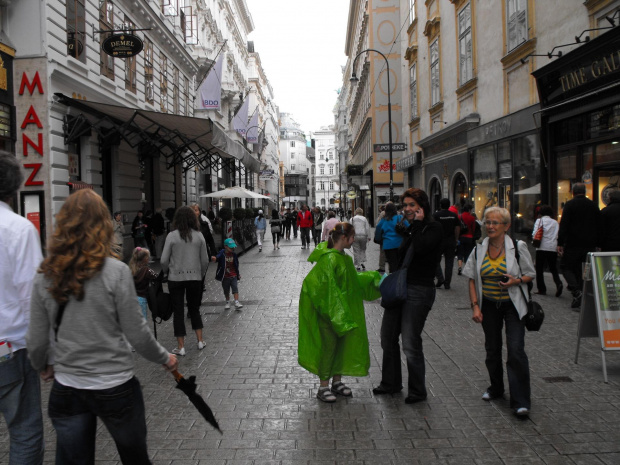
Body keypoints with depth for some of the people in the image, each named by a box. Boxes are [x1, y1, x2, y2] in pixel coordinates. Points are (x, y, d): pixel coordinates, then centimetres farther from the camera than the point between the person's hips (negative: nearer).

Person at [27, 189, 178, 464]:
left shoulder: (45, 277, -5)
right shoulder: (116, 271, -16)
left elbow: (36, 342, 1)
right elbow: (137, 334, -12)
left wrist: (43, 367, 22)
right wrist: (165, 358, 6)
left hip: (67, 389, 3)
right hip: (115, 387, -3)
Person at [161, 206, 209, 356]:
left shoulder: (172, 236, -9)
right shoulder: (199, 236, -2)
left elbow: (164, 260, -8)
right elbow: (205, 260, 2)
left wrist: (167, 271, 12)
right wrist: (201, 275, 17)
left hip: (176, 277, -2)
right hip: (195, 277, 2)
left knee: (178, 311, 6)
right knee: (194, 309, 19)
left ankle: (181, 346, 8)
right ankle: (200, 341, 20)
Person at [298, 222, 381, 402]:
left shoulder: (343, 257, 9)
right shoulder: (329, 259, -21)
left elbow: (353, 279, 23)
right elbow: (326, 287, -23)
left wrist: (374, 278, 21)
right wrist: (335, 313, -23)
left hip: (341, 309, 9)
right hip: (328, 311, -9)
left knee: (342, 342, 14)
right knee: (329, 344, -2)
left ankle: (337, 381, 28)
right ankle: (323, 387, 10)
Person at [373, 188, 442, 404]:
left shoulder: (434, 228, -10)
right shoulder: (410, 228, 13)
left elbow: (419, 248, -29)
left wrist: (417, 223, -17)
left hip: (419, 291, -8)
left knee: (410, 344, -5)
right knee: (388, 338, 14)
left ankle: (417, 391, 13)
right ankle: (391, 383, 31)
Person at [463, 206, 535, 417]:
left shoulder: (518, 247, -8)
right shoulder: (479, 249, 0)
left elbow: (530, 274, 1)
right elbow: (472, 280, 3)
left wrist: (516, 281, -19)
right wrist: (475, 305, -6)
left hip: (513, 305, -3)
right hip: (489, 305, 3)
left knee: (516, 350, -12)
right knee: (492, 348, 14)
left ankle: (521, 401, -5)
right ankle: (496, 388, 36)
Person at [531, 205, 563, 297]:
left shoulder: (539, 221, 2)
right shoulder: (555, 222, 11)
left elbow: (535, 234, -6)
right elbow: (558, 236, 6)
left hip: (542, 248, -3)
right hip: (553, 248, 3)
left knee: (539, 269, 6)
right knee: (553, 268, 9)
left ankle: (541, 289, 3)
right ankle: (559, 283, -15)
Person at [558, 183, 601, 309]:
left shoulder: (570, 204, -6)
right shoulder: (593, 205, 11)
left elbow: (563, 225, -13)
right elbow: (599, 227, 13)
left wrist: (560, 243, -12)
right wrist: (597, 244, 18)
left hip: (573, 244, -5)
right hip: (589, 245, 5)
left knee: (567, 267, 6)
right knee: (582, 271, 10)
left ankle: (576, 291, -16)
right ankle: (579, 301, 8)